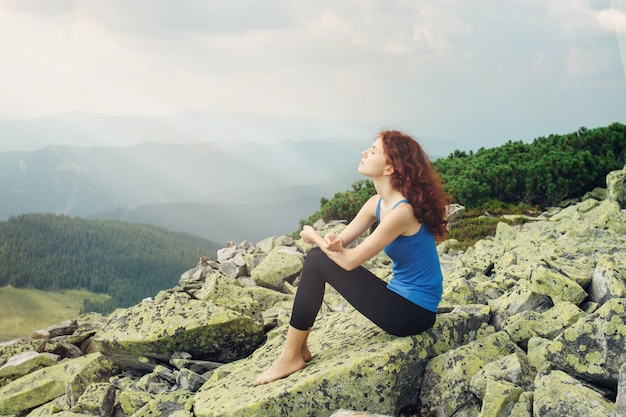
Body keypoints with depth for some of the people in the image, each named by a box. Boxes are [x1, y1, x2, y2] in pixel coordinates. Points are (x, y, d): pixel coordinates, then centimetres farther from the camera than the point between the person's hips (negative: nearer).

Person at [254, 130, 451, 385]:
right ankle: (298, 348, 6)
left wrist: (314, 236, -4)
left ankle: (291, 357, -4)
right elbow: (342, 242, 5)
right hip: (400, 297, 9)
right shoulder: (377, 203, 4)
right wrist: (331, 241, -20)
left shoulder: (402, 211, -25)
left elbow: (350, 260, -21)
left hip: (412, 313, -9)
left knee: (318, 262, -14)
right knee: (319, 256, 4)